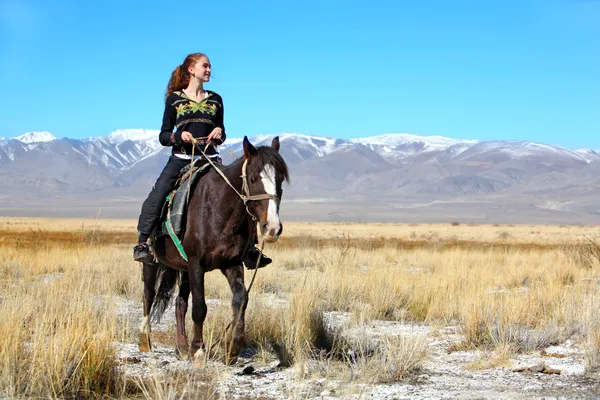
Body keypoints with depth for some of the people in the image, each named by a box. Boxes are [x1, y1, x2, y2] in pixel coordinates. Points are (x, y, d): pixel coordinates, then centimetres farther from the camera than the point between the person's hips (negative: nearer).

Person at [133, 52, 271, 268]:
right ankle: (142, 242, -18)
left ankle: (248, 248, -5)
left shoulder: (215, 100, 16)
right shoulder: (175, 99, 7)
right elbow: (163, 136, 4)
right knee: (156, 196, -24)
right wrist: (179, 136, -16)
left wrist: (220, 133, -4)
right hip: (180, 159, -2)